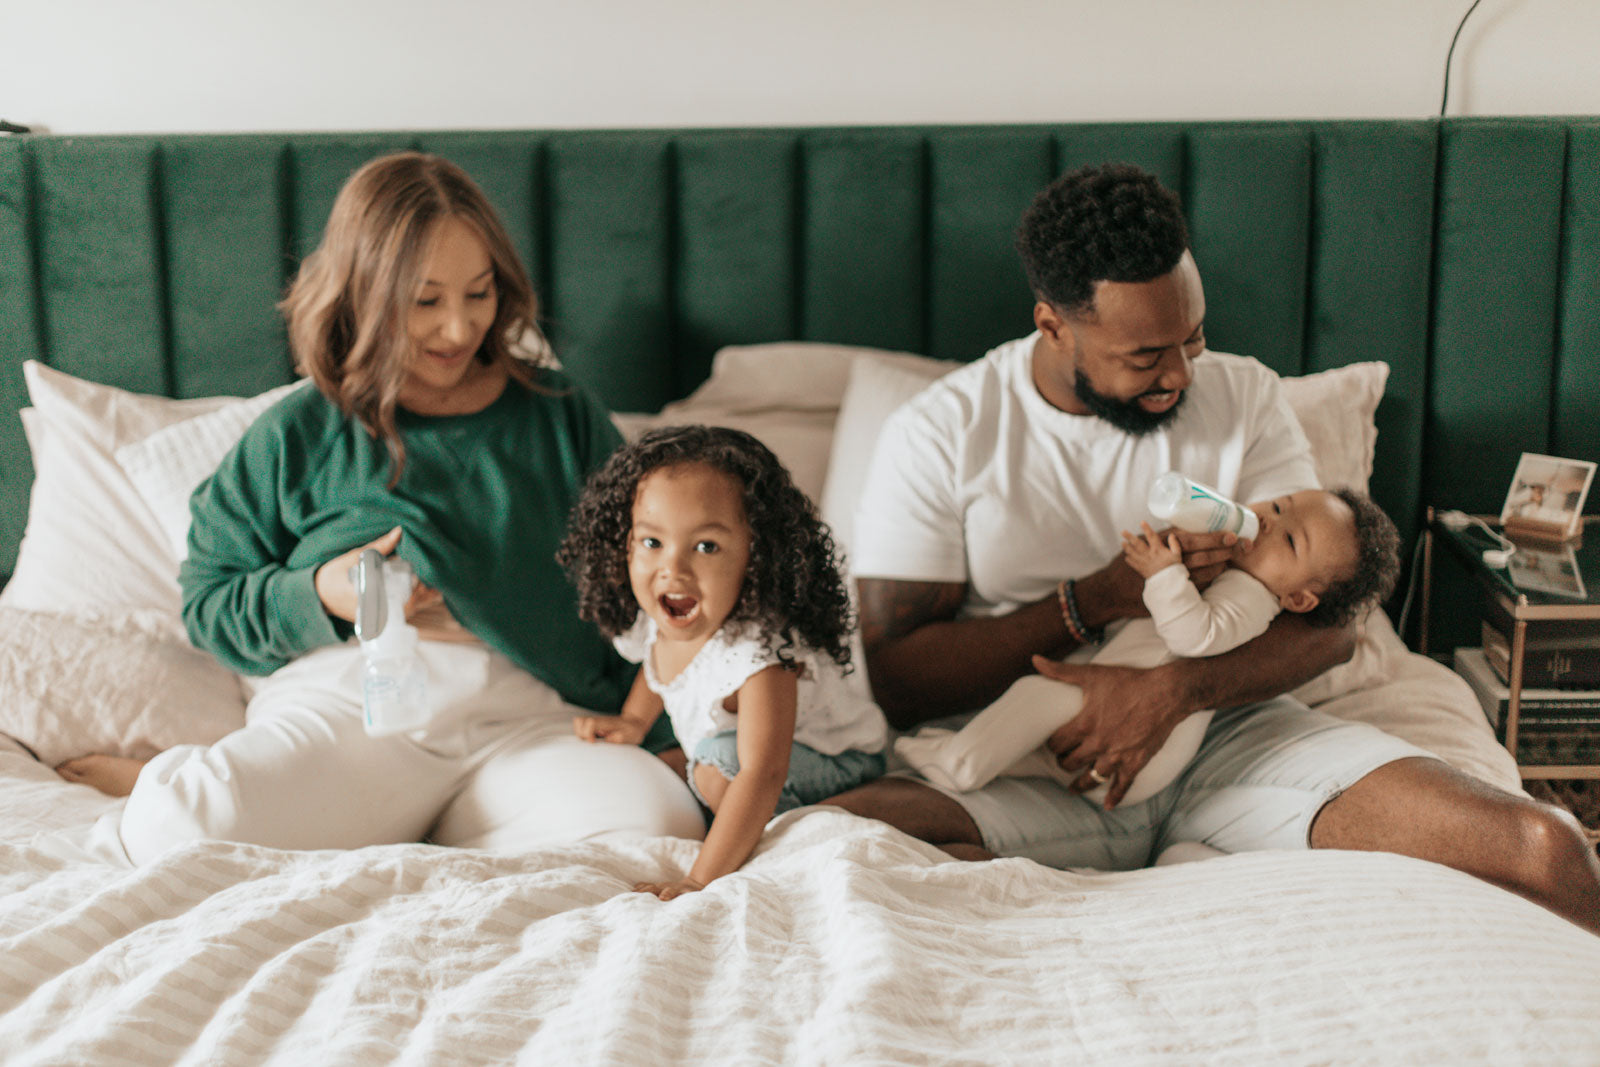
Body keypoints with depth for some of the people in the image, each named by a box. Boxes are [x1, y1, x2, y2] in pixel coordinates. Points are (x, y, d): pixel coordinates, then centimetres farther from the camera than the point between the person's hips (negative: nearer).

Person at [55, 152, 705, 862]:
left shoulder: (562, 416, 17)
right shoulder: (298, 435, 12)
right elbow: (208, 601, 13)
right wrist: (319, 595, -7)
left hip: (530, 717, 3)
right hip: (343, 698, -2)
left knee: (663, 828, -29)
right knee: (175, 830, -32)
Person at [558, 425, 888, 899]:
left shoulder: (759, 651, -40)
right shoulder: (651, 622, -15)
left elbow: (762, 776, -47)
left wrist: (700, 880, -50)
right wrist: (633, 722, 2)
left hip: (841, 763, -8)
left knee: (721, 765, -30)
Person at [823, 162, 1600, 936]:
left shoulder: (1244, 397, 6)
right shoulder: (940, 434, -3)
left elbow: (1331, 623, 0)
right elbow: (894, 678, -8)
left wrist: (1173, 689, -19)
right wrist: (1100, 599, -15)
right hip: (1034, 768, 0)